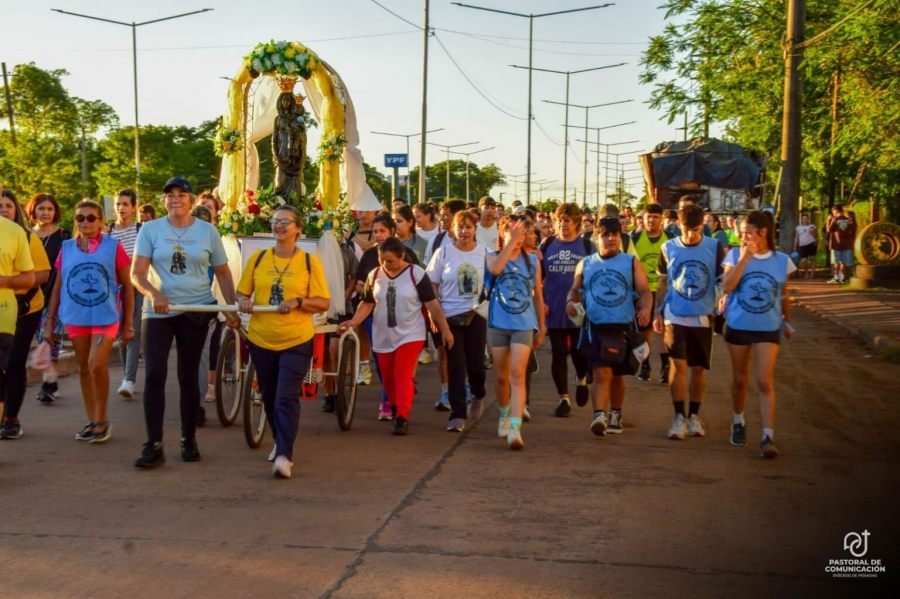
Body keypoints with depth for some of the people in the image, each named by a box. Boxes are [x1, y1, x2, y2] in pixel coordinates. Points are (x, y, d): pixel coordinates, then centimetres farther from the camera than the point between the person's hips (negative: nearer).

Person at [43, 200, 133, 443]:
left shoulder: (113, 246, -2)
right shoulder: (66, 248, 6)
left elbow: (127, 286, 1)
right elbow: (58, 286, 12)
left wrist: (128, 323, -1)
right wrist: (50, 321, 9)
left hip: (105, 316, -4)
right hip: (75, 318, 4)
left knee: (97, 365, -15)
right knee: (84, 368, 10)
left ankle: (102, 420, 1)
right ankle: (92, 421, 21)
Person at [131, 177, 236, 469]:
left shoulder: (207, 231, 3)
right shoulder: (150, 229, 0)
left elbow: (222, 273, 8)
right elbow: (137, 273, -6)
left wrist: (233, 306, -3)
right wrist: (154, 293, -25)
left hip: (196, 311, 0)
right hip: (158, 311, 0)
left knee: (188, 377, 7)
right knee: (154, 375, -8)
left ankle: (189, 440, 19)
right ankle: (153, 445, -5)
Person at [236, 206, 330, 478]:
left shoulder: (310, 262, -4)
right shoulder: (257, 258, 3)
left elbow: (324, 302, -4)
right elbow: (242, 293, 8)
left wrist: (298, 302, -20)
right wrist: (244, 302, -14)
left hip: (296, 341, -3)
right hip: (261, 340, 4)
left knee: (287, 398, -12)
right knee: (269, 397, 16)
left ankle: (285, 455, -12)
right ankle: (281, 443, 37)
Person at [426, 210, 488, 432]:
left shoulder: (484, 253, 3)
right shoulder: (443, 252, 0)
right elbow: (432, 285, 2)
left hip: (476, 315, 1)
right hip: (450, 316, -1)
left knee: (476, 362, 1)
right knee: (456, 365, -3)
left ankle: (478, 395, 34)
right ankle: (458, 414, 1)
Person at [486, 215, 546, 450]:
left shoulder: (532, 261, 5)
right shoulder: (493, 256, 1)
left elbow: (538, 295, 12)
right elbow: (495, 269, -26)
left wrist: (542, 327, 14)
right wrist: (511, 242, -23)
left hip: (524, 326, -1)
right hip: (498, 325, 1)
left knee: (517, 375, -14)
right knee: (502, 377, 13)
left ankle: (515, 428, -21)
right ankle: (504, 416, 37)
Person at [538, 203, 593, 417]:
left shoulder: (587, 246, 2)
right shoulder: (547, 244, 5)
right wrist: (540, 301, -1)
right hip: (554, 311, 1)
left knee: (578, 351, -1)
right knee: (558, 354, 3)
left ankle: (582, 381, 31)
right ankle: (564, 398, 14)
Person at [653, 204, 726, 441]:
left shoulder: (715, 248, -3)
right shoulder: (668, 248, 0)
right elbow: (663, 283, 8)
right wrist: (658, 313, 6)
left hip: (703, 318, 0)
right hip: (674, 317, 0)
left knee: (698, 368, 8)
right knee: (678, 365, -7)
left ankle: (694, 416, 21)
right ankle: (679, 417, 2)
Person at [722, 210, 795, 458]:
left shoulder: (782, 260, -3)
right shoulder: (735, 255, -5)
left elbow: (784, 295, 10)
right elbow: (727, 287, -19)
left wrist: (787, 322, 17)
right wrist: (744, 258, -21)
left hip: (768, 329, -1)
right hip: (738, 326, 1)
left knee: (765, 382, -9)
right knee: (740, 379, 14)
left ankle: (768, 437, -9)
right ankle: (738, 422, 37)